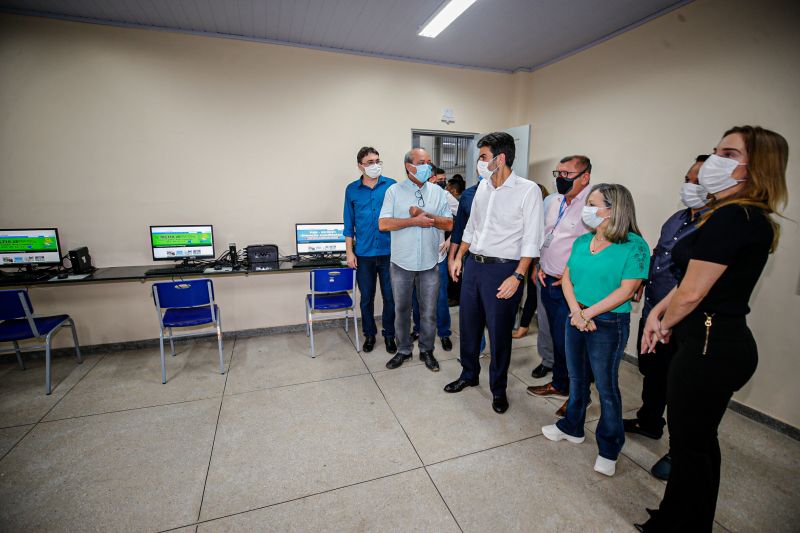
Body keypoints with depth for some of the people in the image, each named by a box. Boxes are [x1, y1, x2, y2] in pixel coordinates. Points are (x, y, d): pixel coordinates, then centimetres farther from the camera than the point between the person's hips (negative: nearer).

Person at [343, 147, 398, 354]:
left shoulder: (391, 185, 0)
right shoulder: (352, 190, 3)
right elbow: (349, 224, 6)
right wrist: (350, 252, 1)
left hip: (389, 252, -1)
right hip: (364, 254, 1)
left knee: (390, 297, 7)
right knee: (366, 297, 12)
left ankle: (389, 334, 26)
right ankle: (369, 334, 31)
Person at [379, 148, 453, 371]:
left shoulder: (437, 192, 6)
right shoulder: (394, 191, -2)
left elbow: (449, 224, 0)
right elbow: (383, 224, -12)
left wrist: (426, 215, -14)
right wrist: (415, 221, -16)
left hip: (429, 263, 2)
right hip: (402, 263, -1)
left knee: (429, 311, 11)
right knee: (401, 309, 12)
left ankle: (427, 350, 30)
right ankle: (403, 350, 31)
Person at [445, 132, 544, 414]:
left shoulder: (528, 190, -10)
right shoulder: (483, 186, 9)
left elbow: (531, 239, -12)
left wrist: (517, 277, -18)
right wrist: (459, 257, 13)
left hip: (503, 269, -6)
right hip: (473, 264, 6)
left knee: (499, 333, 6)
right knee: (468, 324, 16)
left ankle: (498, 388, 28)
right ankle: (469, 374, 38)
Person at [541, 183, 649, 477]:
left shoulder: (634, 245, -12)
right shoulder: (582, 241, 6)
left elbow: (627, 290, -18)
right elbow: (567, 278, 3)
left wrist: (587, 313, -18)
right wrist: (575, 311, -12)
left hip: (608, 324, -5)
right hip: (576, 318, 6)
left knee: (606, 386, 7)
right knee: (577, 378, 19)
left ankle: (609, 448, 27)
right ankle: (572, 427, 40)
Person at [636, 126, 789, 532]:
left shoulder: (731, 218, -21)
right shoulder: (750, 218, 12)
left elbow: (691, 293, -20)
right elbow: (696, 277, 13)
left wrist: (663, 326, -2)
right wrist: (657, 313, 4)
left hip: (709, 347, -10)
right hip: (726, 342, 10)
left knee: (688, 446, 8)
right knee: (701, 440, 23)